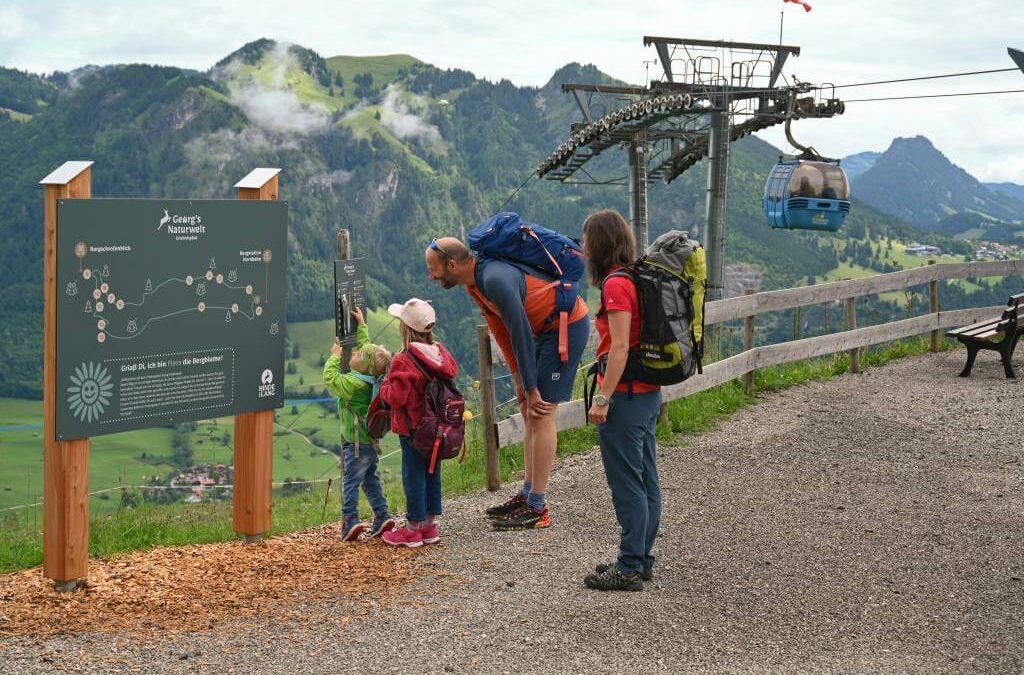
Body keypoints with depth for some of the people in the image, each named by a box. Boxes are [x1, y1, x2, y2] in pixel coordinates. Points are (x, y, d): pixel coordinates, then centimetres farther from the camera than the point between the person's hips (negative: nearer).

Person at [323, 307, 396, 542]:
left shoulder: (353, 383, -22)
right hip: (371, 440, 8)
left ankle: (350, 520, -9)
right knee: (371, 479, 17)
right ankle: (382, 516, 17)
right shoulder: (371, 377, 2)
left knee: (350, 482, -5)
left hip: (356, 443, -8)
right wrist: (361, 326, 24)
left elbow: (330, 377, -15)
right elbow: (366, 347, 16)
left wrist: (335, 356, -3)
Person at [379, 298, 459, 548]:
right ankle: (429, 525, 22)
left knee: (414, 476, 0)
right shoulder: (442, 355, 4)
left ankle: (413, 530, 7)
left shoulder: (403, 361, -19)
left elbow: (396, 396, -22)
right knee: (432, 474, 14)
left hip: (413, 430, -7)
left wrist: (385, 385, -2)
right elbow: (451, 375, 13)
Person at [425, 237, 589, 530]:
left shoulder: (495, 280, -28)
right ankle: (527, 494, 19)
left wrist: (531, 389, -18)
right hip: (546, 328, 10)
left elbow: (521, 335, -25)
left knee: (541, 413, -11)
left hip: (569, 325, -10)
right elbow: (501, 333, 10)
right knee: (529, 412, 12)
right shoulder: (474, 283, 4)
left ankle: (536, 509, -8)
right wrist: (520, 382, 8)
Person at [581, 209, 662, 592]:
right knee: (646, 480, 14)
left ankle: (630, 568, 3)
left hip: (625, 395, -10)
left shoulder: (616, 285, -16)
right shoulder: (639, 278, 11)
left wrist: (603, 399, -18)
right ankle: (641, 560, 23)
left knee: (627, 484, -3)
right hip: (649, 392, 10)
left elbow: (620, 347, -21)